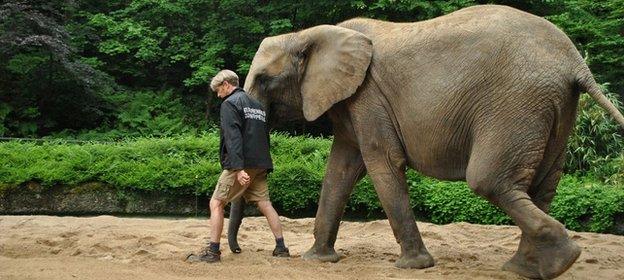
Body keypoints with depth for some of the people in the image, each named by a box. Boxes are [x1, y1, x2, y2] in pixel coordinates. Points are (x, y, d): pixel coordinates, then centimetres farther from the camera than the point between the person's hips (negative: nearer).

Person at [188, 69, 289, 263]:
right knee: (265, 204, 8)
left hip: (240, 166, -8)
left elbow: (233, 137, -18)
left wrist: (238, 168, -25)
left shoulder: (230, 104, -6)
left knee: (216, 203, -1)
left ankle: (213, 251, -3)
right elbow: (265, 136, 22)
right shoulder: (257, 105, 20)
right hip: (260, 165, 8)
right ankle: (281, 248, 5)